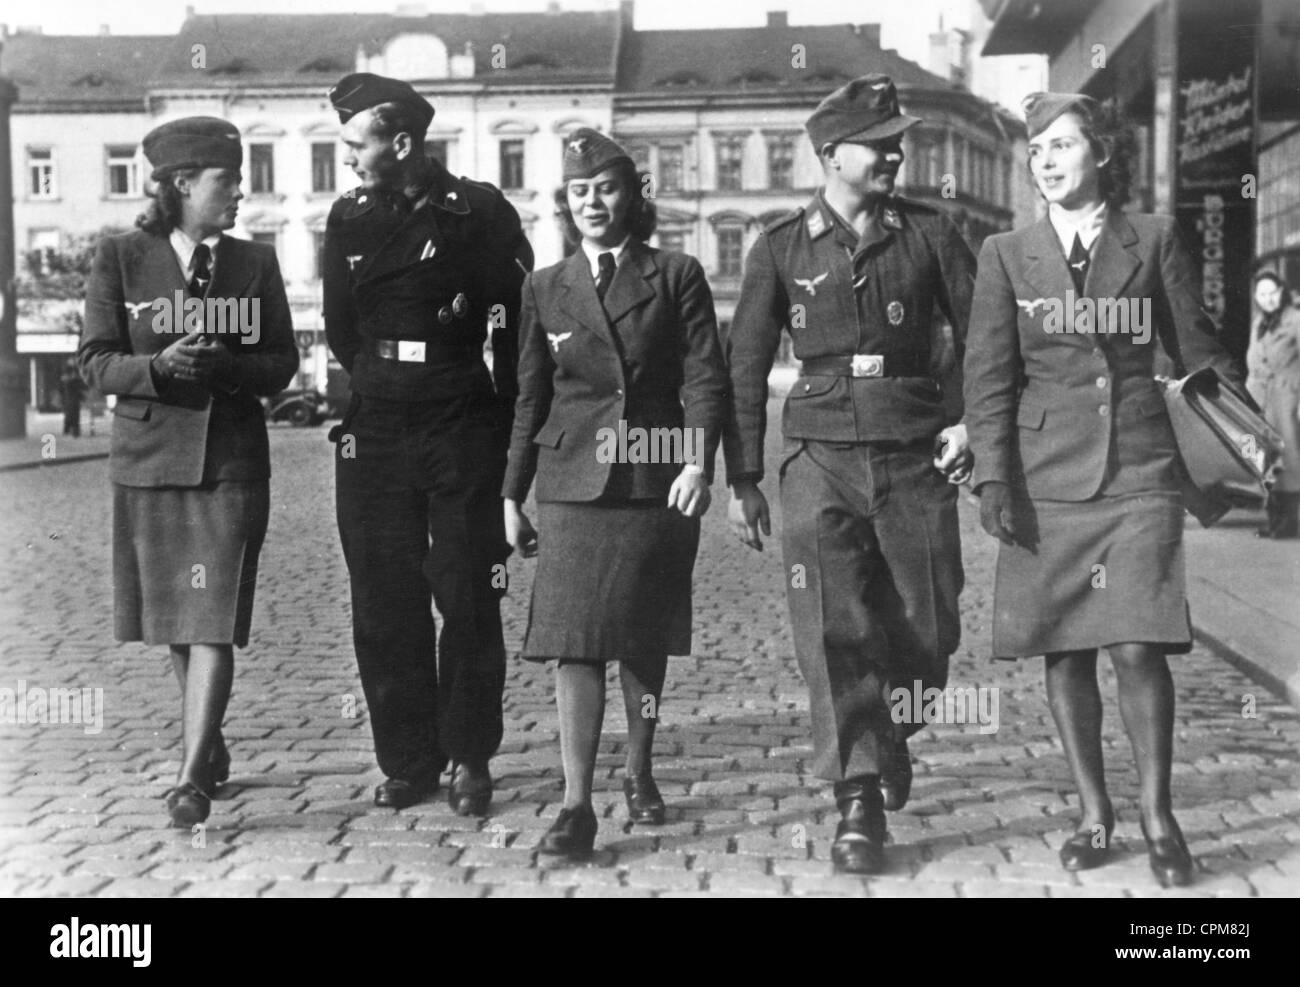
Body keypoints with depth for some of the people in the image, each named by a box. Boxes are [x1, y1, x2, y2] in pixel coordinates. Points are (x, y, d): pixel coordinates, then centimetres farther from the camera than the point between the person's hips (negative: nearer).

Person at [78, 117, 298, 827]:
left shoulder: (254, 263, 5)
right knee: (170, 619, 12)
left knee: (213, 620, -9)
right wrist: (158, 367, -22)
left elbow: (281, 363, 3)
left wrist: (225, 365, -17)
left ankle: (193, 779, -8)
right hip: (149, 457, 1)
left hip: (230, 462, -1)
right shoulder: (120, 258, 0)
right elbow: (94, 361, -3)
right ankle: (210, 743, 32)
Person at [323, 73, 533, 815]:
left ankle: (470, 759, 13)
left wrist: (509, 419, -5)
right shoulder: (348, 219, 10)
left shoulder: (480, 212, -3)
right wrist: (356, 395, 7)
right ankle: (407, 762, 15)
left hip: (462, 432, -4)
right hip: (374, 434, 4)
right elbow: (340, 328, 17)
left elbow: (520, 318, -2)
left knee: (469, 601, 0)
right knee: (385, 607, 4)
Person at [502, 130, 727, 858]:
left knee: (646, 640, 9)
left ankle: (640, 775, 27)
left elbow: (706, 378, -3)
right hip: (574, 483, 1)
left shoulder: (677, 276, 4)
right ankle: (577, 805, -9)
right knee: (575, 641, -9)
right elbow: (530, 397, 13)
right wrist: (512, 493, 11)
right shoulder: (545, 288, 11)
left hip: (658, 480, 0)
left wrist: (699, 462, -17)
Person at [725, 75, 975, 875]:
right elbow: (747, 366, 8)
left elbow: (981, 334, 10)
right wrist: (743, 479, 5)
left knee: (927, 630, 5)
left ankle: (892, 733, 37)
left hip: (916, 456, 1)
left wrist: (975, 422, -6)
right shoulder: (781, 248, 5)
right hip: (820, 457, -1)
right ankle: (859, 802, -2)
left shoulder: (929, 233, 6)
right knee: (834, 630, -10)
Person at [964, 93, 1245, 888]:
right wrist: (993, 477, -6)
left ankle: (1158, 815, 8)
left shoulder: (1153, 238, 5)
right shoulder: (1007, 254, 6)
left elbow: (1197, 346, 10)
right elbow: (989, 375, 2)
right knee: (1067, 653, 5)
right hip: (1048, 476, 1)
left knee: (1139, 646, -10)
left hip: (1139, 471, -1)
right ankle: (1094, 814, 20)